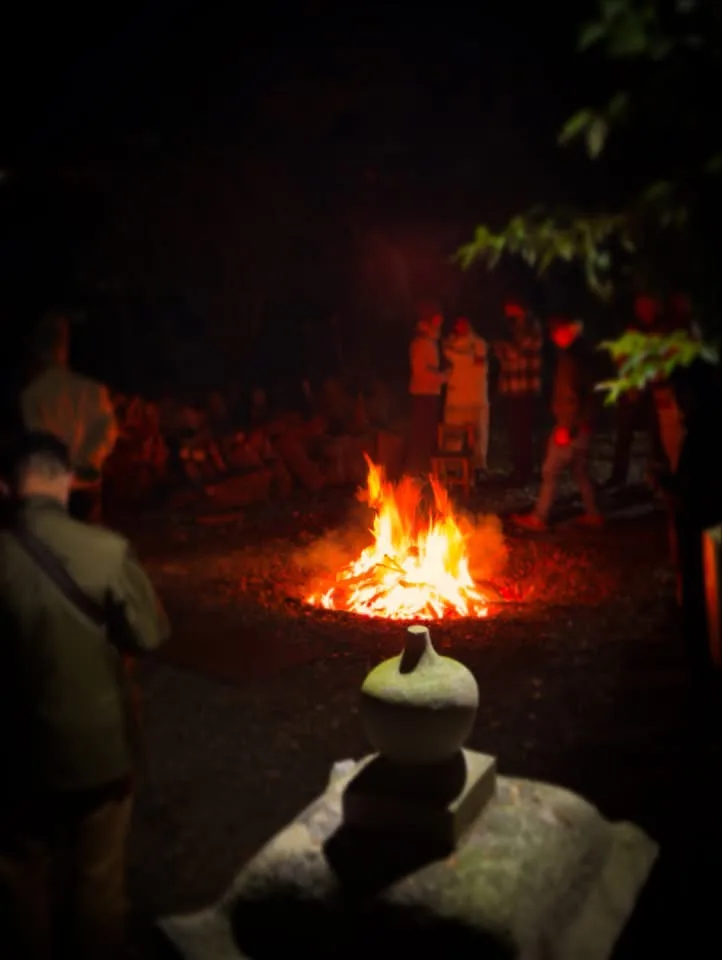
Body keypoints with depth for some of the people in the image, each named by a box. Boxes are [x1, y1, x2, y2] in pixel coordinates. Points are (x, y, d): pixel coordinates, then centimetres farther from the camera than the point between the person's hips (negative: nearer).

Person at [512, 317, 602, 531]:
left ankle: (538, 517, 1)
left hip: (570, 426, -10)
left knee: (550, 471, -4)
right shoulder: (581, 356, 12)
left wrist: (565, 427, -22)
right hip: (582, 425, 10)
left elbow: (570, 396, -23)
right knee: (581, 471, 17)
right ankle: (592, 513, 23)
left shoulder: (569, 359, -17)